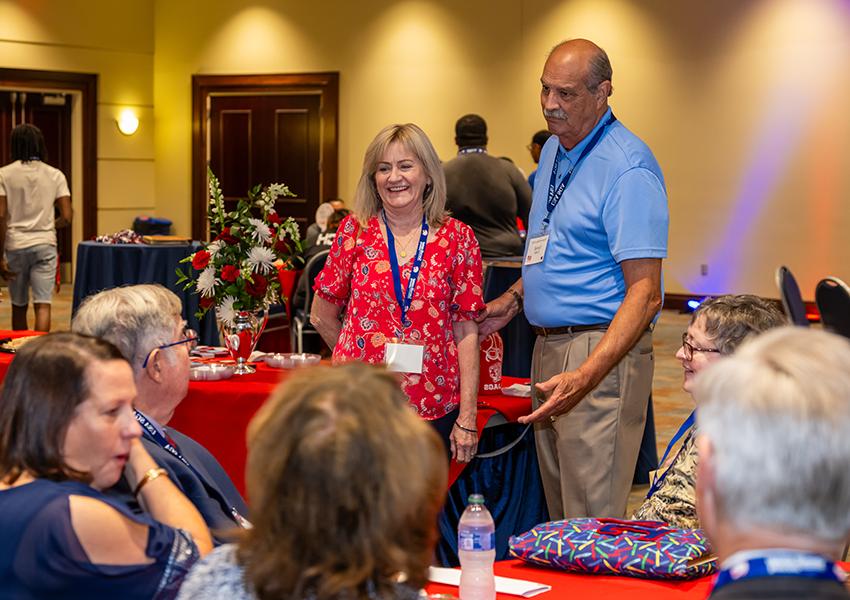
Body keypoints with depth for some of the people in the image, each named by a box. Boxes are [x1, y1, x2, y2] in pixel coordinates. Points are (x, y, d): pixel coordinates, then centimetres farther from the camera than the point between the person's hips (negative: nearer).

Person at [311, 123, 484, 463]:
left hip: (433, 407, 0)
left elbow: (466, 330, -1)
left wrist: (468, 416, -5)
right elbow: (322, 316, 11)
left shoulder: (457, 238, 2)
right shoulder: (355, 230, 2)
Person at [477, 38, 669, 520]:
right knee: (560, 516, 14)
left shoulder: (629, 168, -16)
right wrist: (510, 301, 17)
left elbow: (645, 292, -23)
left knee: (594, 527, -7)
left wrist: (584, 377, -32)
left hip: (601, 352, -9)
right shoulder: (554, 151, 13)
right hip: (549, 345, 9)